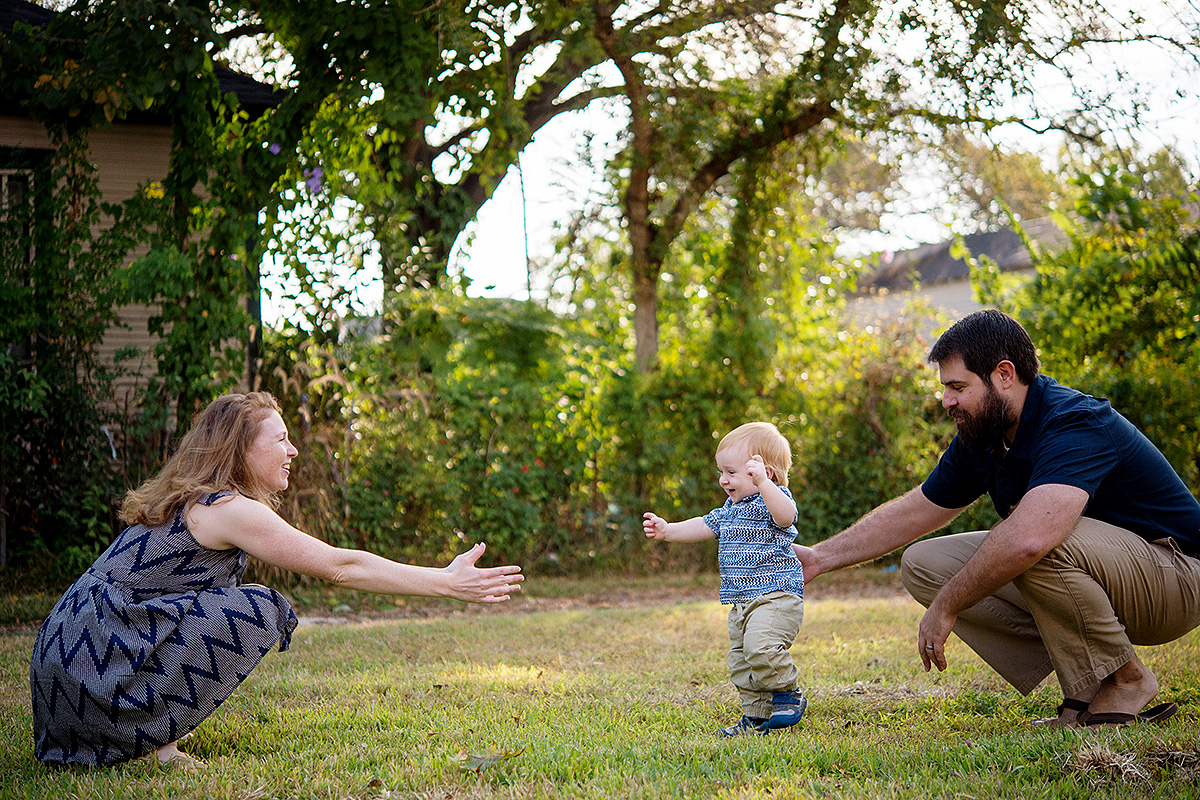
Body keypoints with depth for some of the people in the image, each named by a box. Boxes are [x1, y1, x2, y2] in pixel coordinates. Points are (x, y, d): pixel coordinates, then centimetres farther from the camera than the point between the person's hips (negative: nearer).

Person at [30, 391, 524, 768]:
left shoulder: (190, 502, 16)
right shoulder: (228, 509, -13)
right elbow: (340, 567, -14)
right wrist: (448, 584, -10)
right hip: (92, 669, -9)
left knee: (243, 604, 16)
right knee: (259, 610, -13)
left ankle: (157, 731, 9)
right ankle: (156, 738, -8)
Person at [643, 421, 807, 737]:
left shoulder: (773, 499, -13)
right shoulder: (730, 508, 16)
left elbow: (786, 515, -35)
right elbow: (705, 526, 27)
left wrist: (762, 482, -47)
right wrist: (667, 530, 18)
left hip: (776, 595, -9)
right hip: (741, 601, 10)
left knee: (760, 646, -28)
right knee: (740, 660, 10)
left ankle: (787, 694, -7)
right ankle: (757, 716, 20)